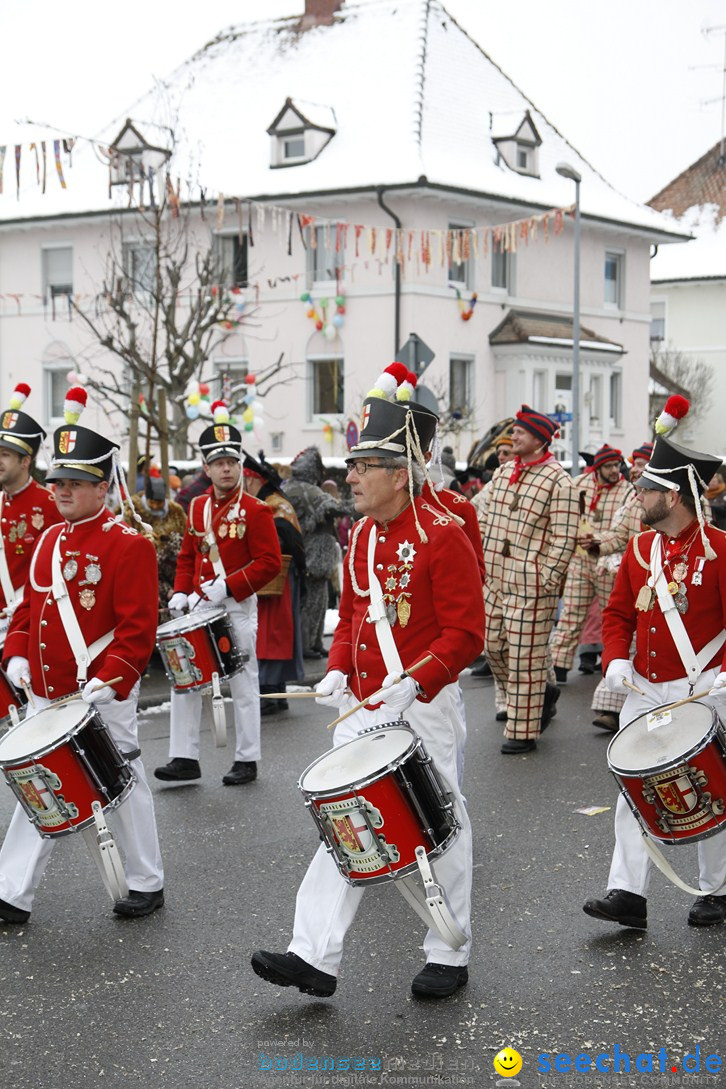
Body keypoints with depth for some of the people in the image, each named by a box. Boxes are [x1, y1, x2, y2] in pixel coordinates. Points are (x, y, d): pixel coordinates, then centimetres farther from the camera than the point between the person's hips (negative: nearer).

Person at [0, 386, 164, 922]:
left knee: (123, 786, 7)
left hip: (103, 697, -6)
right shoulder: (49, 540, 11)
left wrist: (108, 680, -25)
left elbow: (138, 623, -17)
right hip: (45, 694, 7)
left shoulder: (128, 545, -12)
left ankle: (148, 884, 23)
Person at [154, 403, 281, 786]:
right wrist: (181, 592, 0)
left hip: (237, 609, -6)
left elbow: (270, 563, -13)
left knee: (243, 685, 3)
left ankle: (247, 761, 13)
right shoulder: (197, 506, 9)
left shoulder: (255, 510, -8)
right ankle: (184, 758, 11)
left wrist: (227, 587, -21)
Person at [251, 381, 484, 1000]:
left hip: (424, 708, -7)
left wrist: (414, 682, -27)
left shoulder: (442, 536, -14)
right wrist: (339, 671, 1)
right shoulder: (362, 536, 9)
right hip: (364, 707, 7)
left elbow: (465, 631, -16)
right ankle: (314, 957, 6)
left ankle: (449, 958, 21)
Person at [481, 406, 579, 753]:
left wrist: (546, 581, -16)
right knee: (494, 647, 13)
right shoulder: (502, 472, 12)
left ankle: (523, 732, 7)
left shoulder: (558, 482, -11)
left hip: (531, 585, -8)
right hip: (495, 581, 8)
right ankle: (543, 693, 35)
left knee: (525, 656, -3)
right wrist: (483, 567, 15)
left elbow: (563, 539, -12)